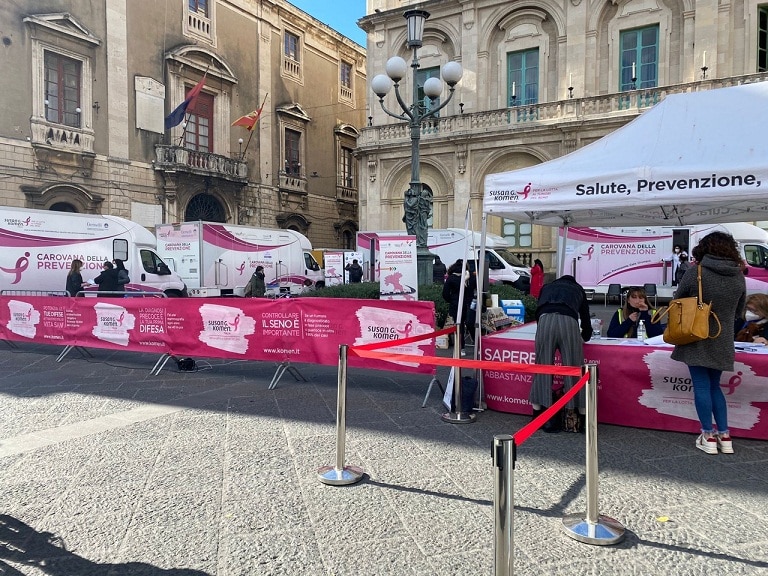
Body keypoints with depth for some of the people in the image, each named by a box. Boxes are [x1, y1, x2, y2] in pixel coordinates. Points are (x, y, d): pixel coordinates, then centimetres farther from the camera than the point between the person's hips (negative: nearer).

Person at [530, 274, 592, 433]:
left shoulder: (547, 287, 38)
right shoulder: (578, 289, 36)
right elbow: (585, 317, 38)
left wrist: (546, 338, 51)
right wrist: (584, 336, 58)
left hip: (545, 319, 1)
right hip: (568, 321, -1)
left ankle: (540, 416, 11)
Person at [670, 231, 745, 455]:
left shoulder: (696, 272, -13)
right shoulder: (738, 277, 1)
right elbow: (738, 312, 13)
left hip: (697, 339, -4)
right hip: (722, 342, 4)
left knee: (702, 387, 3)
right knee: (714, 386, 16)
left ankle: (708, 436, 7)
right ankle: (724, 436, 16)